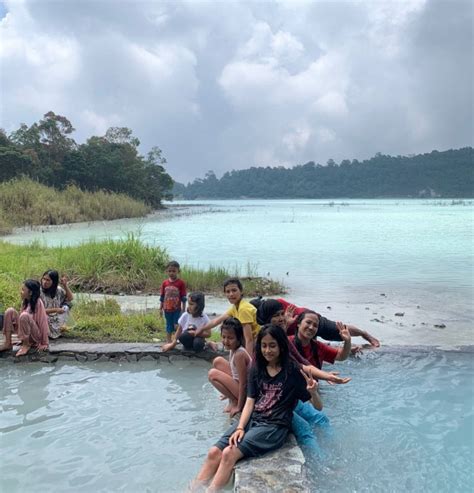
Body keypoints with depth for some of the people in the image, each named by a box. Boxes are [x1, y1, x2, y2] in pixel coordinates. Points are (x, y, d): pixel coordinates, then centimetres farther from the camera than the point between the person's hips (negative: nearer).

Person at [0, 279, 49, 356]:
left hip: (36, 335, -7)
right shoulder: (25, 302, 4)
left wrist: (44, 344, -16)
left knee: (24, 315, -32)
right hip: (26, 333, 7)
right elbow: (22, 319, 12)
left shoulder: (38, 302, -17)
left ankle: (26, 345, -16)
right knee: (10, 311, -7)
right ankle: (8, 343, -7)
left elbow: (43, 322, -17)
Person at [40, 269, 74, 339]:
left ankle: (61, 326, -2)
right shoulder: (39, 292, -16)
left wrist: (65, 285, -9)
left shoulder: (58, 290, -2)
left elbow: (70, 298, 4)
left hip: (56, 319, 5)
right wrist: (55, 310, -25)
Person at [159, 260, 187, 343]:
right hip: (167, 309, 4)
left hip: (177, 309, -3)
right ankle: (168, 341, 22)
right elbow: (162, 296, 8)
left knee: (177, 326, -4)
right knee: (169, 326, 13)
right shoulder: (165, 283, 1)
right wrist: (161, 308, 8)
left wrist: (183, 309, -6)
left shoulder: (181, 283, -9)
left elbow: (183, 297, -6)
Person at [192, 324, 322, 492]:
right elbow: (250, 402, 5)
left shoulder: (293, 371, -4)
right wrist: (240, 427, -11)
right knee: (214, 452, -17)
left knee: (229, 453, -25)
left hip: (275, 426, -5)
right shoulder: (257, 369, 10)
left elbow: (318, 407, -3)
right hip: (252, 420, 5)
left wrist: (313, 392, -25)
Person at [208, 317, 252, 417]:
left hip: (247, 391, -9)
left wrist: (238, 407, -17)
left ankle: (235, 403, -3)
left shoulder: (239, 354, -26)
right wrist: (229, 392, 21)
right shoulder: (233, 350, 0)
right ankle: (233, 399, 13)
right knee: (218, 361, 9)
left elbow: (243, 384, -22)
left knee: (213, 374, -15)